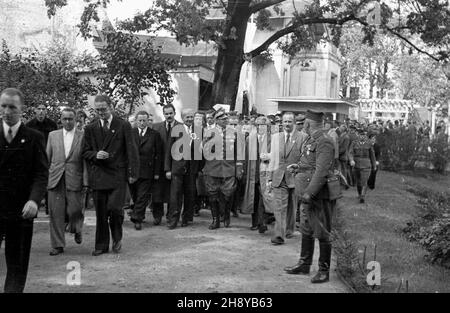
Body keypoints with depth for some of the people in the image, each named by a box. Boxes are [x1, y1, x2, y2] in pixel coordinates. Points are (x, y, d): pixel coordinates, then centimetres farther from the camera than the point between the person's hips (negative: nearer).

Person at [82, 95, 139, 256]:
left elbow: (132, 150, 0)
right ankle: (101, 245, 18)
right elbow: (85, 152, 12)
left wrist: (133, 173, -6)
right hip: (98, 175, 3)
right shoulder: (90, 129, 10)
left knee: (115, 208, -14)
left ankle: (117, 238, 13)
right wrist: (96, 155, -11)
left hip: (118, 175, -3)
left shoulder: (123, 126, 2)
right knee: (100, 213, 6)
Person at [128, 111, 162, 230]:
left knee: (142, 197, -4)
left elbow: (158, 155, 2)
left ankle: (137, 219, -1)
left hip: (147, 171, -2)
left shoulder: (154, 135, 3)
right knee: (134, 196, 11)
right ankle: (139, 216, 26)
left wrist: (156, 172, -3)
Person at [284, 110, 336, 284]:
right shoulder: (310, 140, 12)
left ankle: (324, 270, 12)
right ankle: (304, 264, 30)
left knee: (322, 233, 1)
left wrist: (310, 192, -25)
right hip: (308, 193, 10)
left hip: (320, 195, -10)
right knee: (306, 230, 18)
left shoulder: (324, 142, -17)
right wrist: (298, 166, 15)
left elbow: (322, 171, -23)